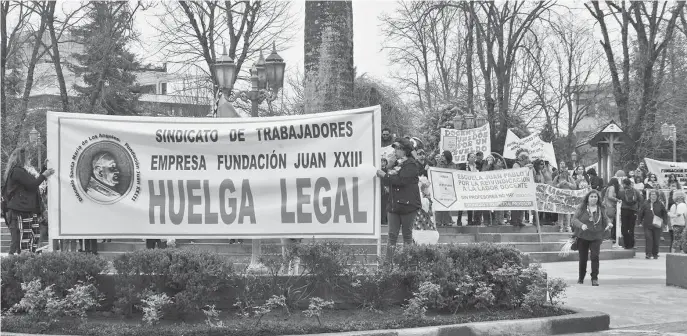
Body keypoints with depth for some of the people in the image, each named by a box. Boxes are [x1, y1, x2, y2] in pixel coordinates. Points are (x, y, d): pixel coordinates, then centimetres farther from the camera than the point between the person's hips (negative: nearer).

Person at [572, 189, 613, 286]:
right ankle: (581, 278, 26)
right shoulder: (581, 208, -3)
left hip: (596, 237, 1)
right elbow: (574, 219, -8)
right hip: (582, 237, -1)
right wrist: (581, 225, -27)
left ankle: (595, 278, -6)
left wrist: (608, 224, -14)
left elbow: (605, 219, 9)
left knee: (595, 256, -14)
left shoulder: (601, 209, 5)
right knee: (583, 258, 7)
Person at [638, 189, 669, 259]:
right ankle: (648, 254, -11)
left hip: (657, 226, 1)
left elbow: (665, 213, 13)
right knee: (649, 239, -12)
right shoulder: (646, 204, 2)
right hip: (647, 225, -1)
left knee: (656, 240, 4)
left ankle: (655, 254, 17)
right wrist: (641, 221, 5)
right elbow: (640, 213, 10)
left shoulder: (660, 204, 3)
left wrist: (664, 221, 4)